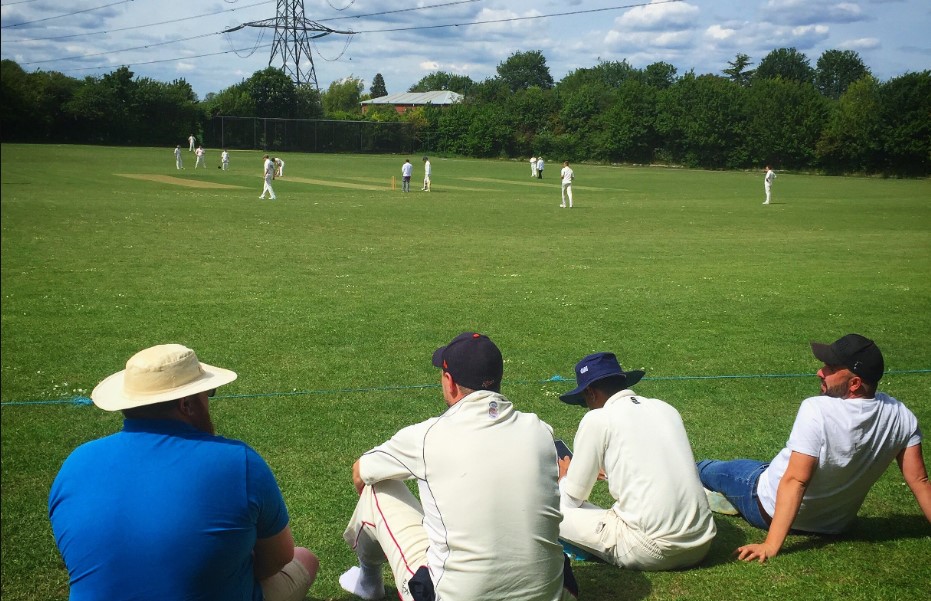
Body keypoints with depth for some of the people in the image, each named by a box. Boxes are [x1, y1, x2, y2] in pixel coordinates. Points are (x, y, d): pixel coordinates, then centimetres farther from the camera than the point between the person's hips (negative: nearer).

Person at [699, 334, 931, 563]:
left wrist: (770, 546, -33)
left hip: (771, 511, -5)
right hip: (837, 523, 6)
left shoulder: (816, 410, -33)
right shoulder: (901, 417, -17)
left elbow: (795, 481, -34)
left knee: (705, 469, 20)